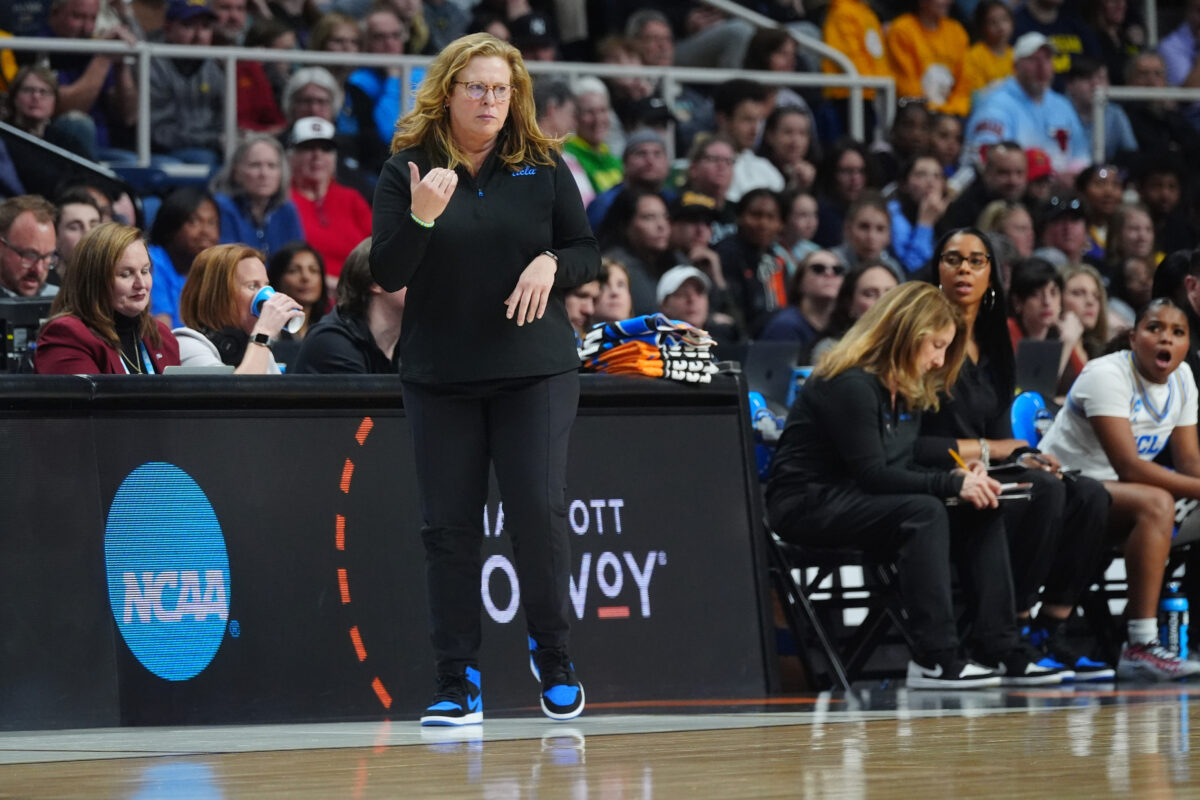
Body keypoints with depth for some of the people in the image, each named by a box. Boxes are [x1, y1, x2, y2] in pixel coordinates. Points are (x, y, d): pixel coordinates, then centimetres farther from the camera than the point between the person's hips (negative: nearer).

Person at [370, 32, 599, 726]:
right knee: (450, 525, 0)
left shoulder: (543, 167, 5)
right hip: (440, 376, 0)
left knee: (540, 508, -10)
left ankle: (553, 655, 10)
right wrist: (420, 217, -21)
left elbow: (589, 252, 8)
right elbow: (387, 274, -4)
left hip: (535, 369, 0)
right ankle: (459, 683, 7)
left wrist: (552, 264, -13)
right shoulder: (406, 170, 1)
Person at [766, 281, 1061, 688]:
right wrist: (951, 484, -24)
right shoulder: (850, 385, -18)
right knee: (923, 512, -33)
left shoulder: (907, 391, 12)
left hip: (857, 501, 10)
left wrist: (957, 479, -9)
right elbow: (872, 474, -22)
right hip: (806, 504, -10)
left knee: (980, 514, -6)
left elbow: (904, 468, 10)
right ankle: (934, 661, -34)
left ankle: (997, 650, -11)